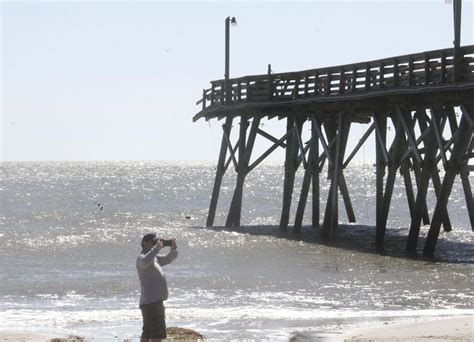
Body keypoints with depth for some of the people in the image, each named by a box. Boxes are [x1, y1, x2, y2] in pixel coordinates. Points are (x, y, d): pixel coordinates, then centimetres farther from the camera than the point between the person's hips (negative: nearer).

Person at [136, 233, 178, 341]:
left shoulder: (154, 258, 19)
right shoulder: (141, 258, -11)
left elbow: (169, 259, 27)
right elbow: (145, 262, -36)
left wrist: (173, 248, 6)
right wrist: (157, 247, -29)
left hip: (155, 301, 10)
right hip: (151, 302, -10)